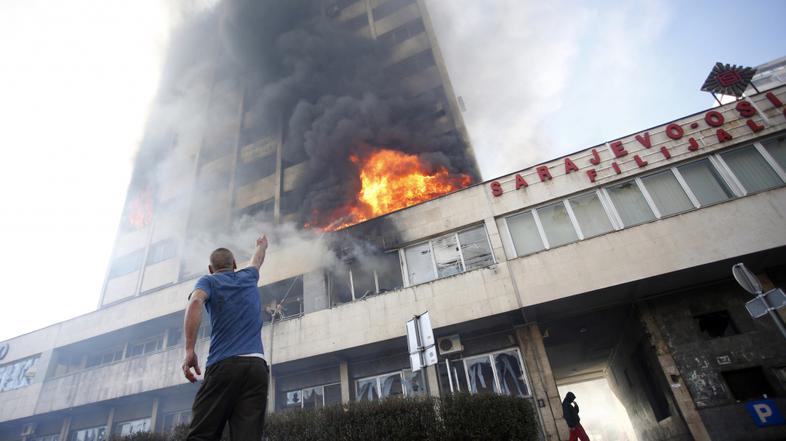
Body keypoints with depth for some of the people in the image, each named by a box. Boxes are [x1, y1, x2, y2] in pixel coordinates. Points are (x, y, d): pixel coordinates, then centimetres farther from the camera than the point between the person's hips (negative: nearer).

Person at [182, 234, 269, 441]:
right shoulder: (248, 277, 23)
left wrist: (189, 350, -16)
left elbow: (196, 302, -11)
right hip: (257, 365, 3)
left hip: (223, 364, -3)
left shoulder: (208, 281, 12)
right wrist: (262, 245, 68)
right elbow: (257, 260, 47)